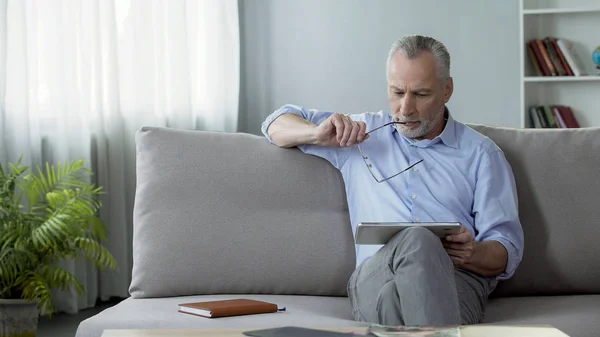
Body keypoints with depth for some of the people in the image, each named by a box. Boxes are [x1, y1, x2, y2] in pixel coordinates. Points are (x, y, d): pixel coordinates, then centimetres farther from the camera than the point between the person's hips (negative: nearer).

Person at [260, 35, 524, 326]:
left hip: (456, 280, -1)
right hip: (374, 278, 1)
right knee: (415, 240, -37)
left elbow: (508, 251, 12)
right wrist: (318, 135, 9)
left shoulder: (481, 153, 19)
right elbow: (277, 124, 33)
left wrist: (474, 254, -13)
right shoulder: (364, 131, 26)